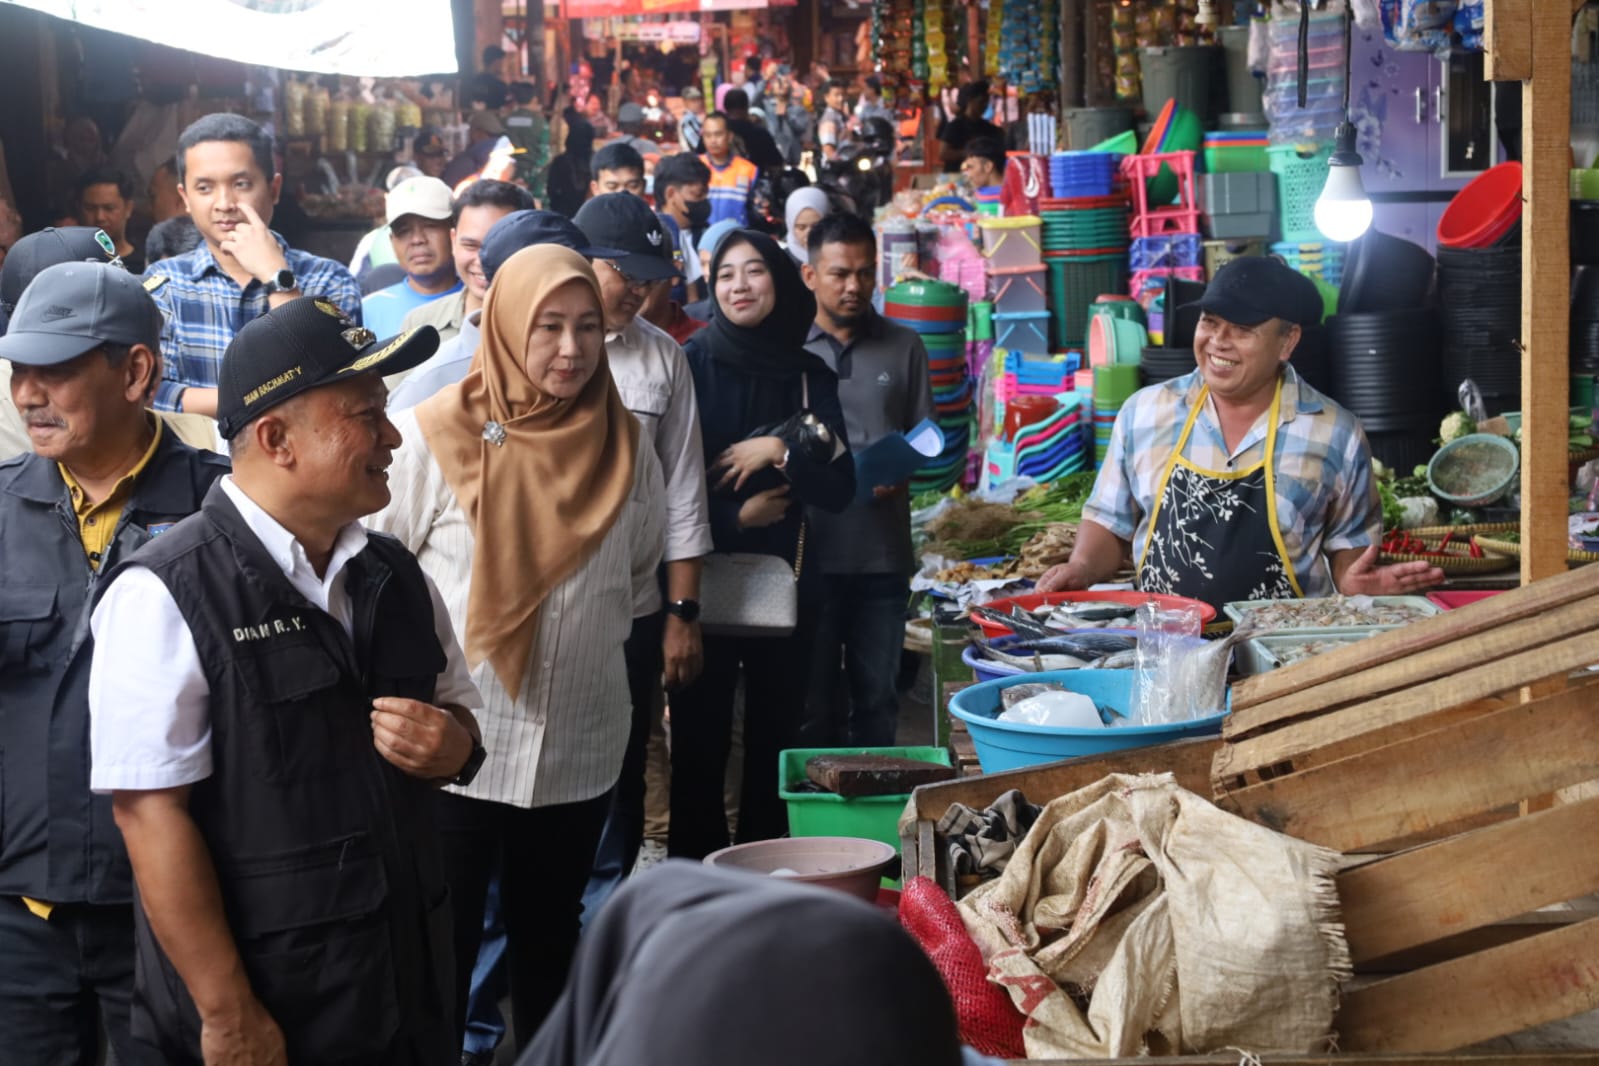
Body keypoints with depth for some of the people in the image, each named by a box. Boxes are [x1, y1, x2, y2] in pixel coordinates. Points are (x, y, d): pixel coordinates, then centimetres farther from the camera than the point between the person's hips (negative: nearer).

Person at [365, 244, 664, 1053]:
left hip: (580, 749, 4)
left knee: (550, 943, 20)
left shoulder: (624, 443, 2)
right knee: (441, 950, 5)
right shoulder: (434, 437, -12)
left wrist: (589, 645, 9)